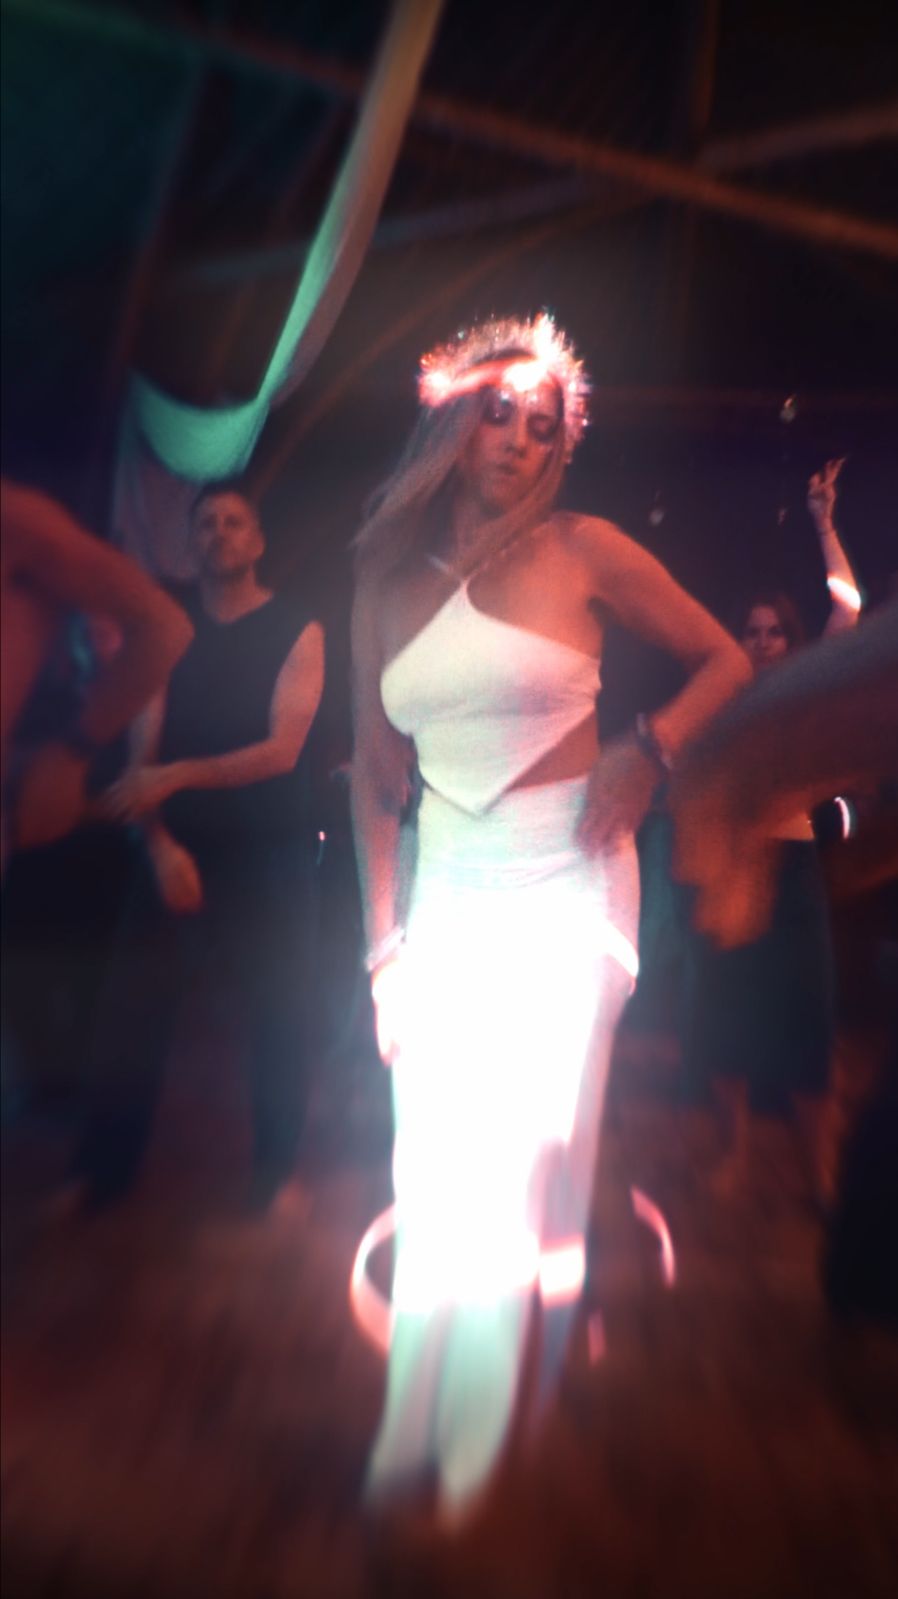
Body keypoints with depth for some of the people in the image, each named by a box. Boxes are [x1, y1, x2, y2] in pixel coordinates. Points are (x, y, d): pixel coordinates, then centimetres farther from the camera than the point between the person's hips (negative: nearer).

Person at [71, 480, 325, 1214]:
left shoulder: (297, 632, -1)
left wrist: (178, 776, -23)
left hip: (269, 854, -2)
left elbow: (282, 750, -13)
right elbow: (143, 754, 0)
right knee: (130, 1009, 2)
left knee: (278, 1013, 5)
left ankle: (276, 1168, 24)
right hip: (181, 852, 3)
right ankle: (104, 1171, 20)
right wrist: (161, 843, -14)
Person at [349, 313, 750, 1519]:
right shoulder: (386, 582, 8)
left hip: (566, 888, -3)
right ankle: (416, 1443, 29)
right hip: (448, 898, 3)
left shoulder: (586, 550, 0)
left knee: (523, 1172, -1)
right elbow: (375, 774, 9)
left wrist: (647, 751, -12)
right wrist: (385, 941, 5)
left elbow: (728, 663, 6)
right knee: (433, 1171, 7)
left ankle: (477, 1460, 23)